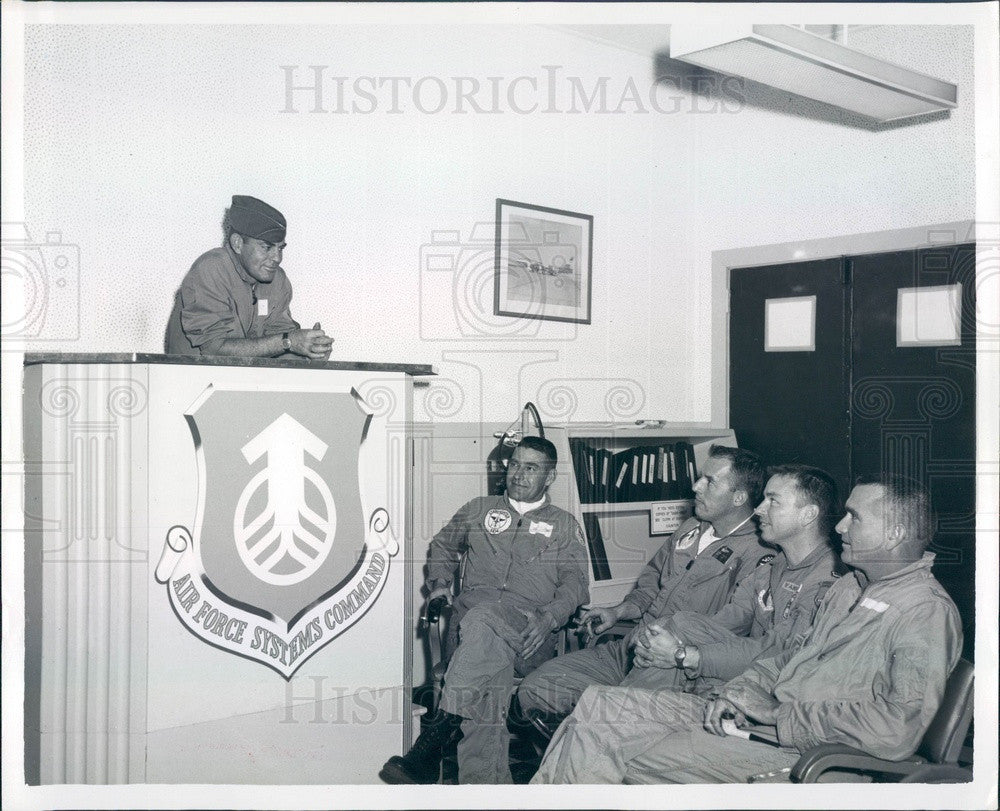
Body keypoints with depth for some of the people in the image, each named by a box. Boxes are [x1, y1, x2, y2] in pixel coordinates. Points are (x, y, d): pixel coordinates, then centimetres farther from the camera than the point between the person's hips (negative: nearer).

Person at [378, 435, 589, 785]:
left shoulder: (565, 525, 23)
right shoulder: (479, 509, 29)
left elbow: (575, 582, 11)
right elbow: (442, 545, 39)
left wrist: (550, 616, -10)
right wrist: (440, 583, 18)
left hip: (528, 628, -2)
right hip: (473, 608, 2)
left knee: (483, 619, -39)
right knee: (491, 666, -35)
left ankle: (429, 749, -46)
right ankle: (486, 781, -47)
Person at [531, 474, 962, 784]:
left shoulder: (928, 612, -13)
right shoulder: (847, 587, 16)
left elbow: (898, 729, -25)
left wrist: (783, 716, -17)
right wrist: (741, 694, 2)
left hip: (796, 754, -9)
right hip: (756, 714, 9)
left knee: (620, 749, -18)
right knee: (598, 706, -2)